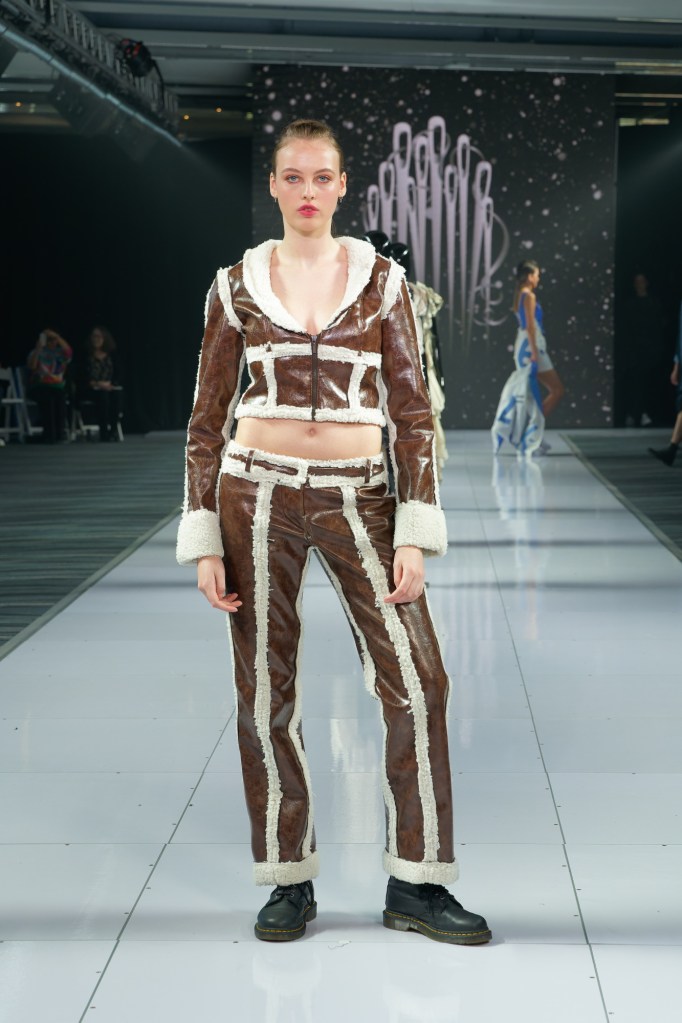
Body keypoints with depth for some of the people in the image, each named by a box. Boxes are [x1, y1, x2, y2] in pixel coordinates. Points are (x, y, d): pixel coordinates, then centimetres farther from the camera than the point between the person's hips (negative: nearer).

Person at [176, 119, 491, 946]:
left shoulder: (380, 279, 3)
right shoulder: (238, 285, 4)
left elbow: (412, 412, 2)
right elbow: (207, 419, 6)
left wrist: (415, 532, -7)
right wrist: (203, 542, 0)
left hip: (358, 498, 0)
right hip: (259, 491, 0)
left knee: (417, 683, -7)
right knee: (267, 694, 4)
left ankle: (415, 884, 5)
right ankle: (290, 882, 18)